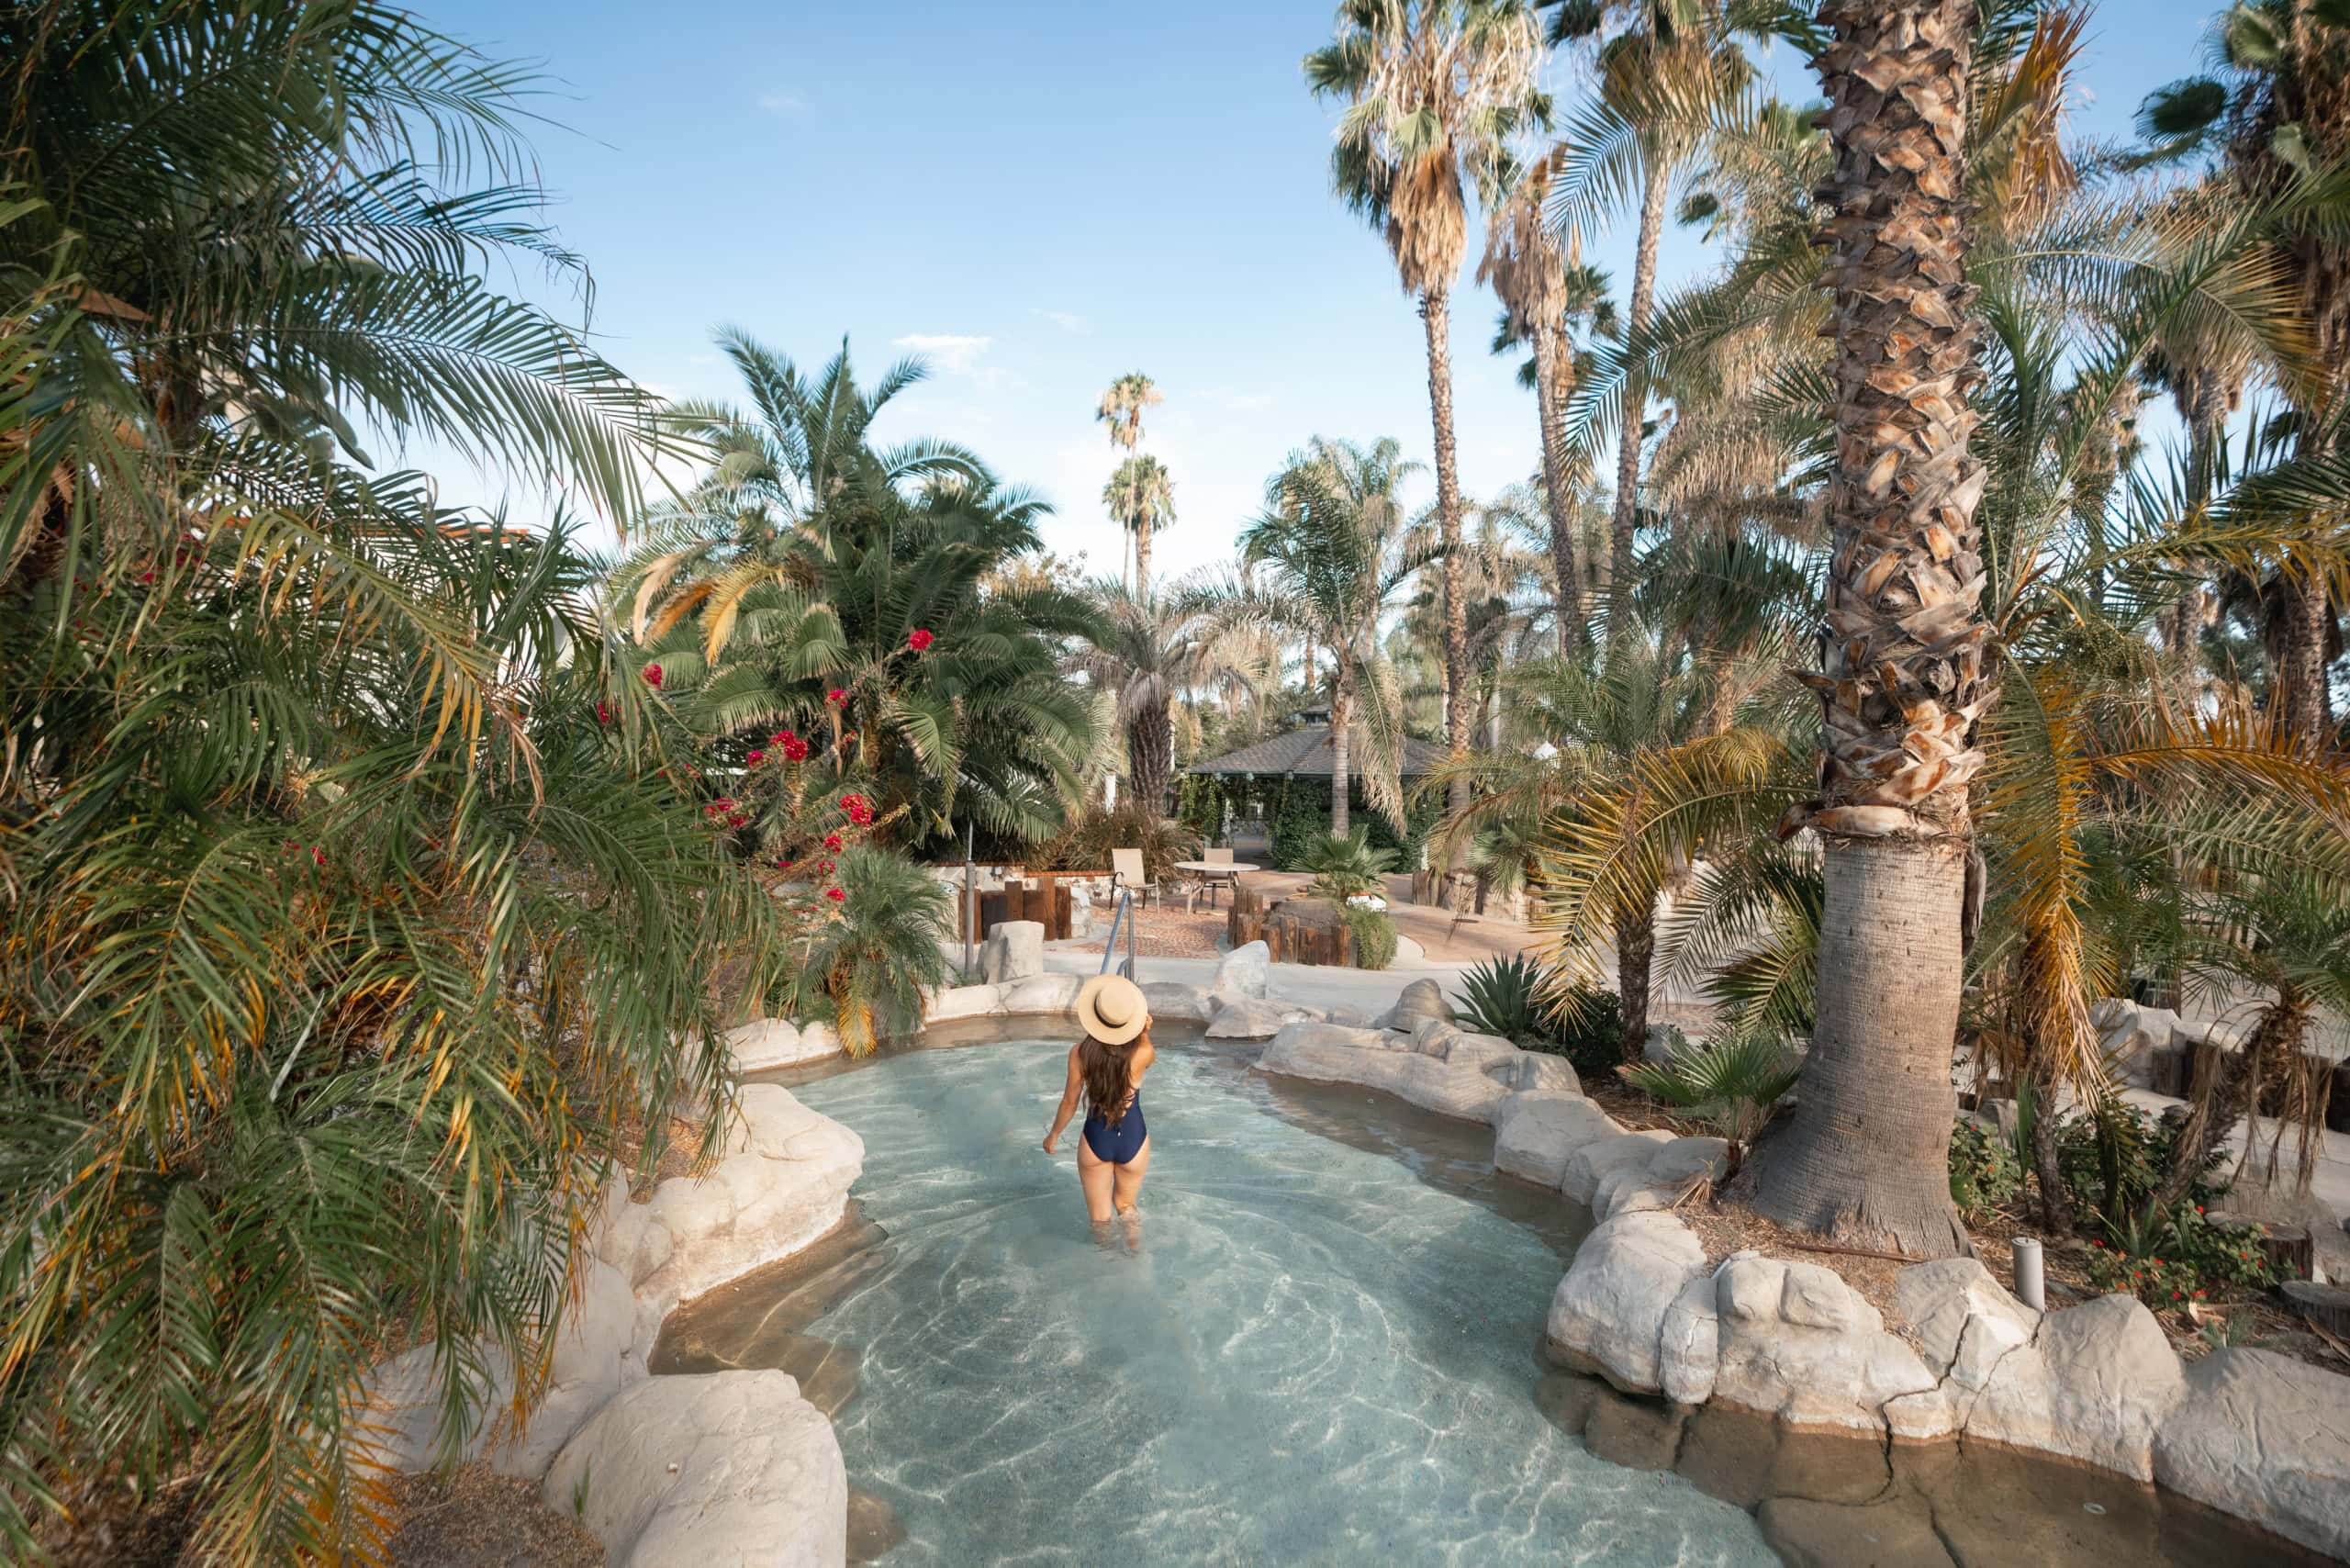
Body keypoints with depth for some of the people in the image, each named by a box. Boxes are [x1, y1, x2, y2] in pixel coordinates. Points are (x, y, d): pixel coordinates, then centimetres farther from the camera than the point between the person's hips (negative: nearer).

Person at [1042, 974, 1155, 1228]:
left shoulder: (1079, 1053, -20)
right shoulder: (1142, 1054, -23)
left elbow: (1069, 1103, -7)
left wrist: (1053, 1135, 11)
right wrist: (1144, 1033, -18)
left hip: (1095, 1140, 0)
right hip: (1133, 1140, 0)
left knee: (1099, 1218, 22)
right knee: (1125, 1207, 29)